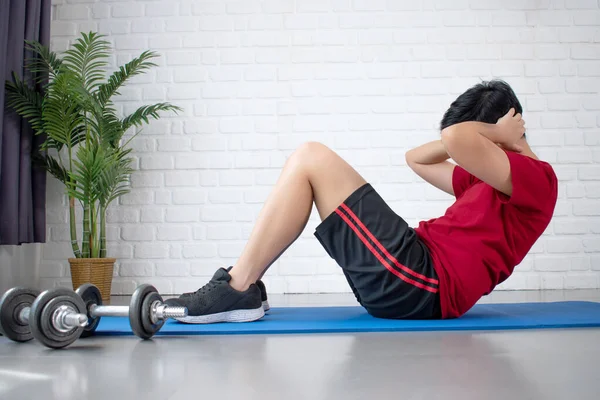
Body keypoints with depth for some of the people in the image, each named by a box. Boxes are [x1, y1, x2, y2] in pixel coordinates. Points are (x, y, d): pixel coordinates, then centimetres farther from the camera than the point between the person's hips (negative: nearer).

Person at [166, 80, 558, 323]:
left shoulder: (536, 177, -3)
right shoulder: (491, 178, 26)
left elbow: (454, 139, -22)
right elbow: (417, 159, 32)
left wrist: (500, 135, 0)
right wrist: (489, 137, 19)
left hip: (419, 283, -10)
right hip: (412, 279, 10)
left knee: (311, 159, -10)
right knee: (311, 166, 15)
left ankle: (236, 291, -10)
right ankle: (242, 287, 4)